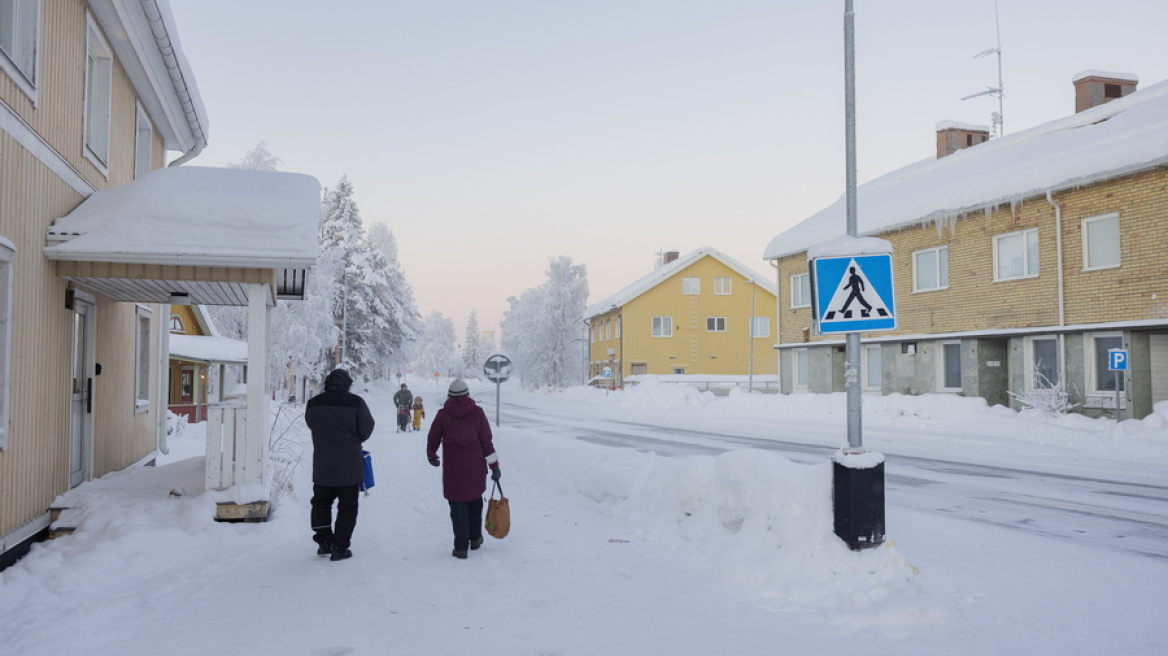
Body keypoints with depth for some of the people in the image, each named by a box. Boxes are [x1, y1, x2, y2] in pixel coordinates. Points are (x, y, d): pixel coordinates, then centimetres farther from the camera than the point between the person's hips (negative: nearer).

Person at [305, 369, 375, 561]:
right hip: (349, 467, -3)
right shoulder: (355, 402, -13)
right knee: (347, 507, 8)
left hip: (322, 467, 3)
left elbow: (311, 424, 12)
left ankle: (323, 541, 21)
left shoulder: (313, 404, -3)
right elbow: (366, 429, -7)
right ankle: (339, 547, 8)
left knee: (321, 503, 21)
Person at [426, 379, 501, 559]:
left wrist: (431, 456, 27)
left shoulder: (443, 414, -3)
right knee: (475, 500, 19)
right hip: (475, 466, 2)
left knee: (457, 505, 4)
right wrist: (494, 465, 3)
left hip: (453, 468, -1)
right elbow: (486, 441, -2)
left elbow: (433, 438, 7)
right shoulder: (477, 412, -2)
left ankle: (461, 547, 4)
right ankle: (475, 538, 30)